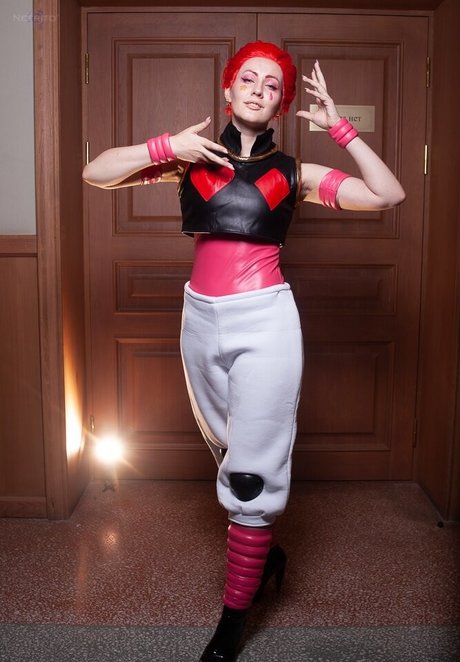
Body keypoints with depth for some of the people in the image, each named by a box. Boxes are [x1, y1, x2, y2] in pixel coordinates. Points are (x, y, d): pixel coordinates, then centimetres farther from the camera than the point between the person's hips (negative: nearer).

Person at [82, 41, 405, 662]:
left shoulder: (293, 173, 6)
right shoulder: (193, 159, 9)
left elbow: (388, 194, -2)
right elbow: (96, 172, 3)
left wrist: (337, 125, -3)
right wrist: (168, 146, -8)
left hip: (264, 321, -3)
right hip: (202, 318, 3)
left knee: (253, 468, 0)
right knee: (229, 452, 18)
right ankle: (262, 552, 44)